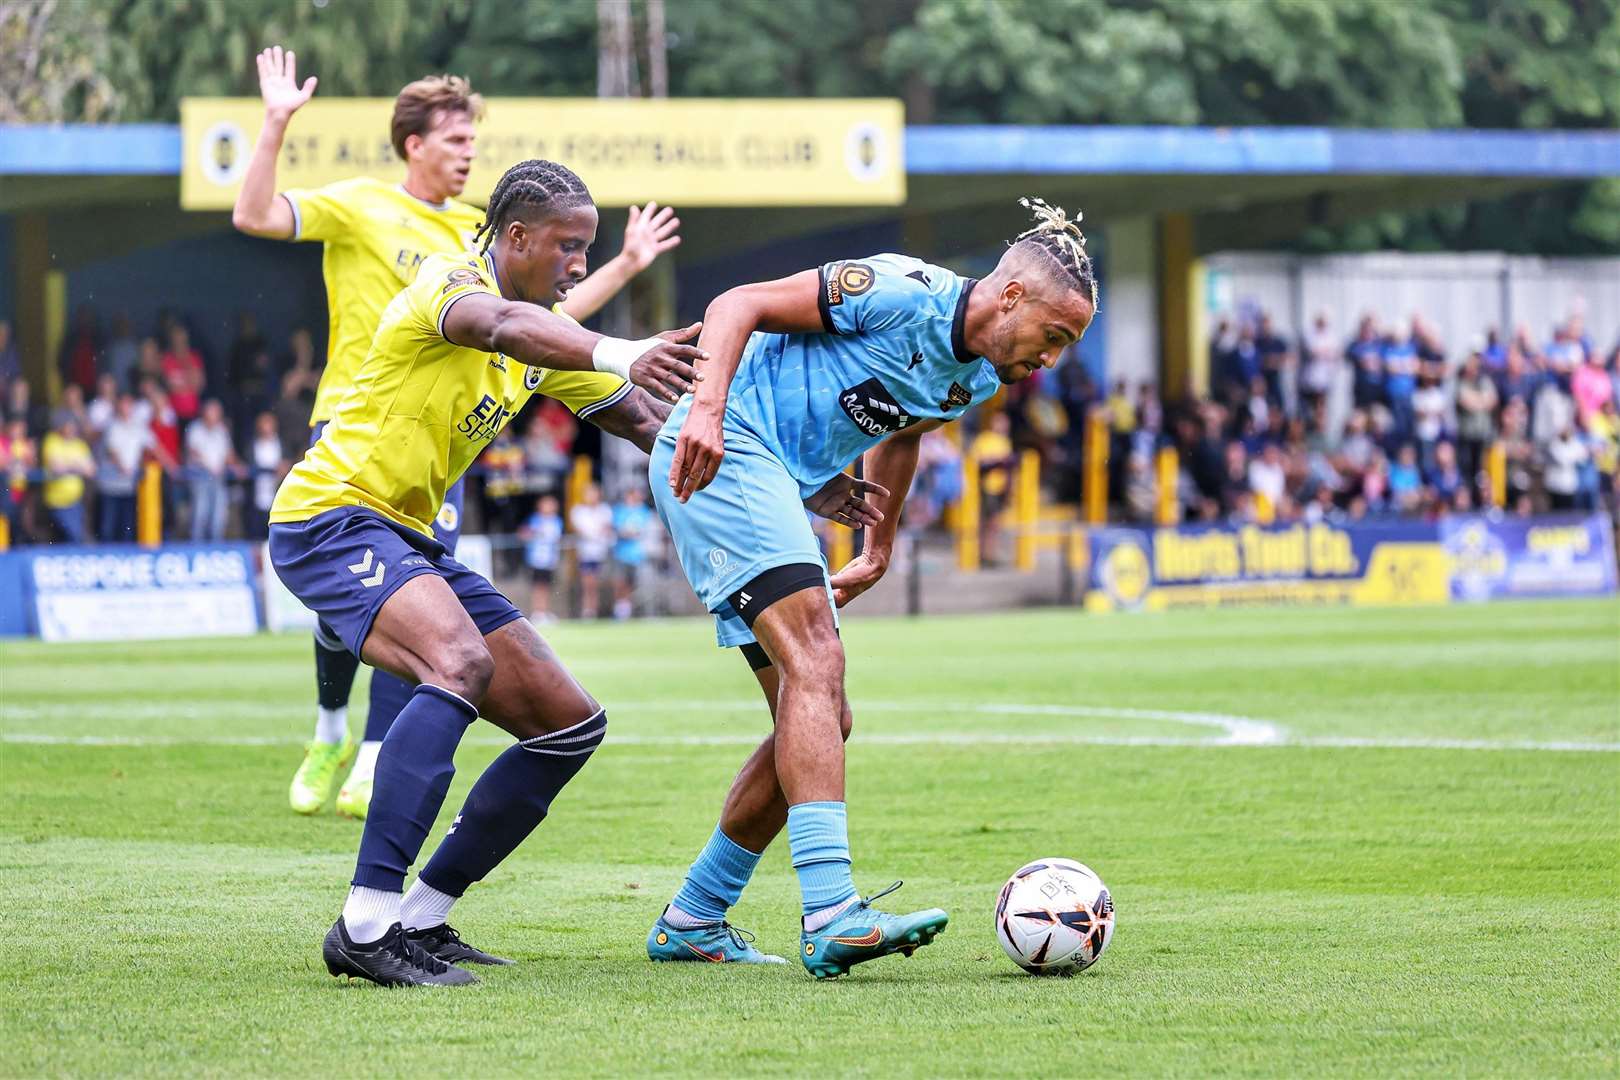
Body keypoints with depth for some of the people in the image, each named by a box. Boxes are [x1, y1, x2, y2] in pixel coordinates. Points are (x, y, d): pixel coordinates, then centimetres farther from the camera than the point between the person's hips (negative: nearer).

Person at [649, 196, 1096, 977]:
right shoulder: (904, 295, -17)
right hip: (721, 453, -10)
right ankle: (832, 915, -33)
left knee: (823, 720, 8)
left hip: (772, 492, 10)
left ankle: (691, 922, 19)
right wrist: (706, 410, -32)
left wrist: (878, 553, 37)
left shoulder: (979, 380, 10)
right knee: (817, 660, -23)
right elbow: (737, 305, -18)